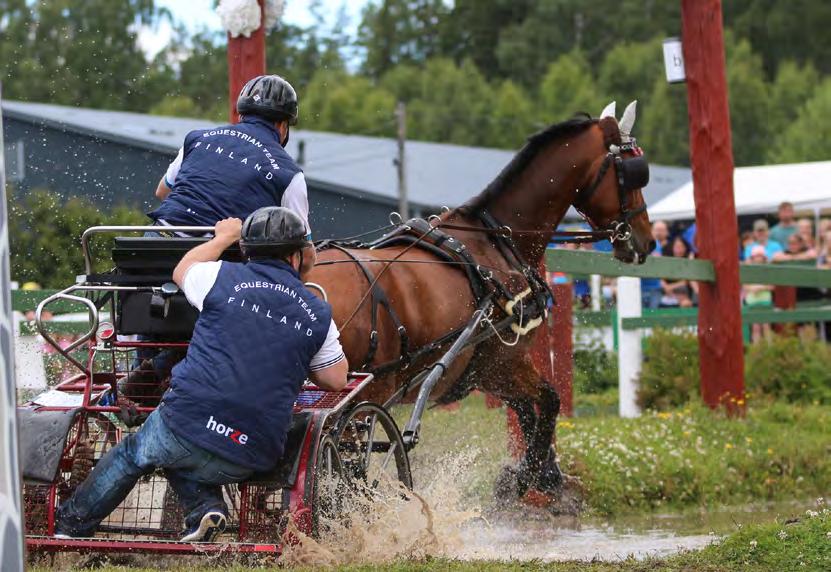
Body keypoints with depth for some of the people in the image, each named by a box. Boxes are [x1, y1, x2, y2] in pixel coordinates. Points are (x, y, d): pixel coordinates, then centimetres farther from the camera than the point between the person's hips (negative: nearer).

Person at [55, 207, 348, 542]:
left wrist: (223, 238, 41)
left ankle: (71, 527, 33)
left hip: (189, 422, -2)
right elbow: (336, 379, 17)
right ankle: (205, 507, 3)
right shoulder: (318, 315, 7)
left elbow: (181, 272, 24)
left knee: (132, 454, 26)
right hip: (250, 458, 2)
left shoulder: (223, 277, 2)